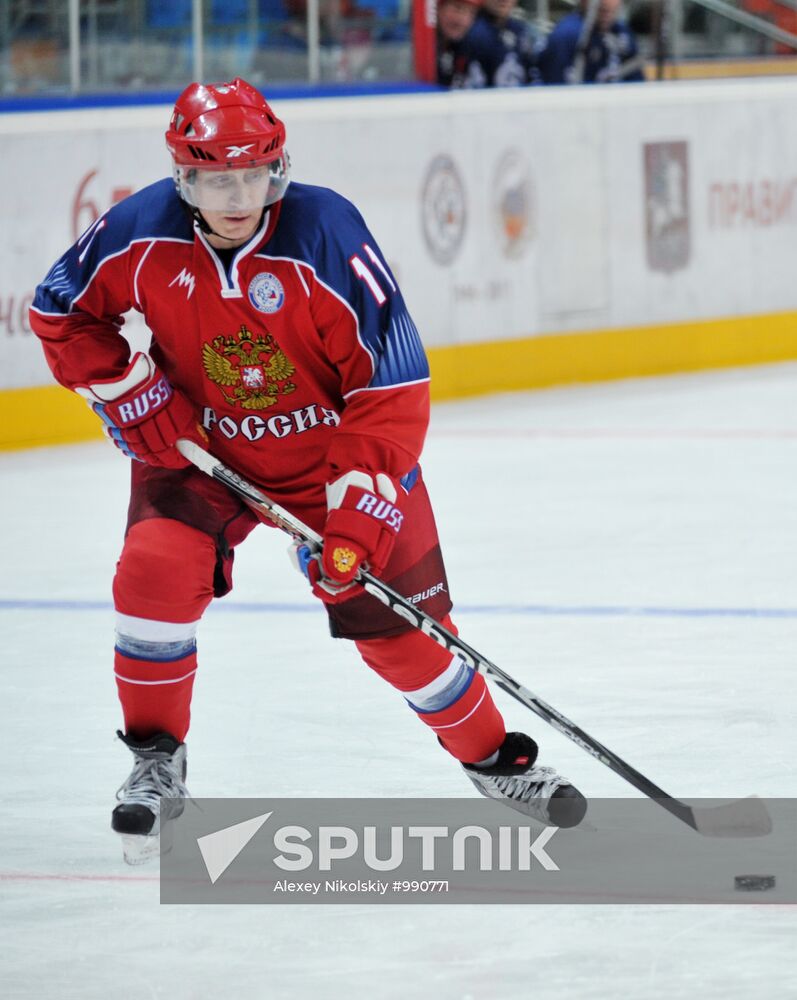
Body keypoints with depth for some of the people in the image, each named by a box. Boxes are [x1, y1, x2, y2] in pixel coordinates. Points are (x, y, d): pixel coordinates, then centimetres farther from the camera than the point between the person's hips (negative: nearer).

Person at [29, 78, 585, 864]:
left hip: (333, 449, -2)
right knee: (155, 573, -21)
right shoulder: (142, 233, -20)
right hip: (199, 447, 2)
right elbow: (61, 311, 0)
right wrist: (129, 394, -11)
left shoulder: (327, 235, -28)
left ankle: (493, 758, 23)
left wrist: (361, 505, -28)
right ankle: (156, 763, -2)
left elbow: (393, 385, -24)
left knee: (398, 618, 0)